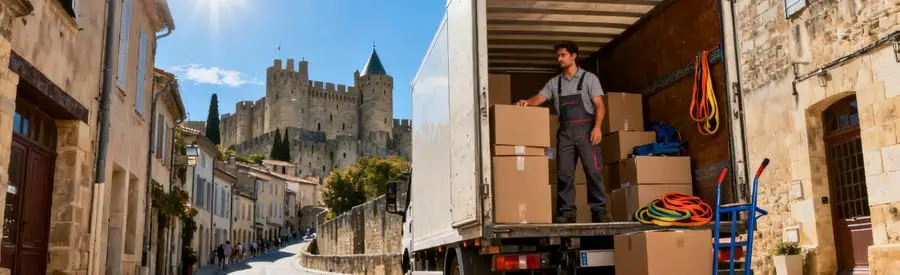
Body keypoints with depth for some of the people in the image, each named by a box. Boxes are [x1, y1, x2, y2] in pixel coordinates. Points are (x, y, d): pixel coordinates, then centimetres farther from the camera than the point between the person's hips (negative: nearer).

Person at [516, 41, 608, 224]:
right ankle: (567, 212, 2)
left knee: (593, 170, -7)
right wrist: (526, 102, -18)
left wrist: (597, 126, -16)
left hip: (586, 128, -3)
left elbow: (599, 105, -1)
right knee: (564, 172, -1)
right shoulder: (554, 82, 15)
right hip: (565, 131, 4)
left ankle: (599, 211, -2)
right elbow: (539, 99, 5)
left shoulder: (589, 78, 5)